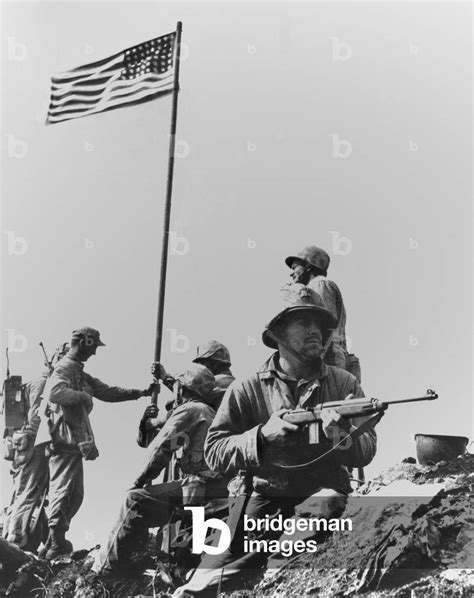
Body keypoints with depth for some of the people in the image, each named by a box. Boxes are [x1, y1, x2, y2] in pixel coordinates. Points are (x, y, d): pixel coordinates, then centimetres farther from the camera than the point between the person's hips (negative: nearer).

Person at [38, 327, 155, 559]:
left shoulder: (80, 373, 21)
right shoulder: (64, 369, -11)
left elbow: (107, 392, 22)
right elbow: (54, 392, -32)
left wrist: (141, 392, 16)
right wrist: (82, 395, -19)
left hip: (74, 442, 10)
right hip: (64, 441, -10)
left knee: (75, 495, 14)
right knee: (62, 491, -9)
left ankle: (56, 540, 23)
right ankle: (56, 544, -6)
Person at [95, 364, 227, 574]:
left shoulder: (189, 409, -6)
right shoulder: (210, 412, 22)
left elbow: (161, 448, -12)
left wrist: (141, 480, -2)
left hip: (200, 486, -10)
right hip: (219, 487, 10)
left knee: (136, 500, -11)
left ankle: (109, 565, -8)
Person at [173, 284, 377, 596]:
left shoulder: (344, 384, 6)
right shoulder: (247, 390, 1)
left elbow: (367, 448, 0)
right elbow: (214, 453, -4)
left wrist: (341, 437, -24)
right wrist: (262, 434, -21)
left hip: (321, 491, 1)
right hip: (261, 495, 0)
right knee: (224, 554, -26)